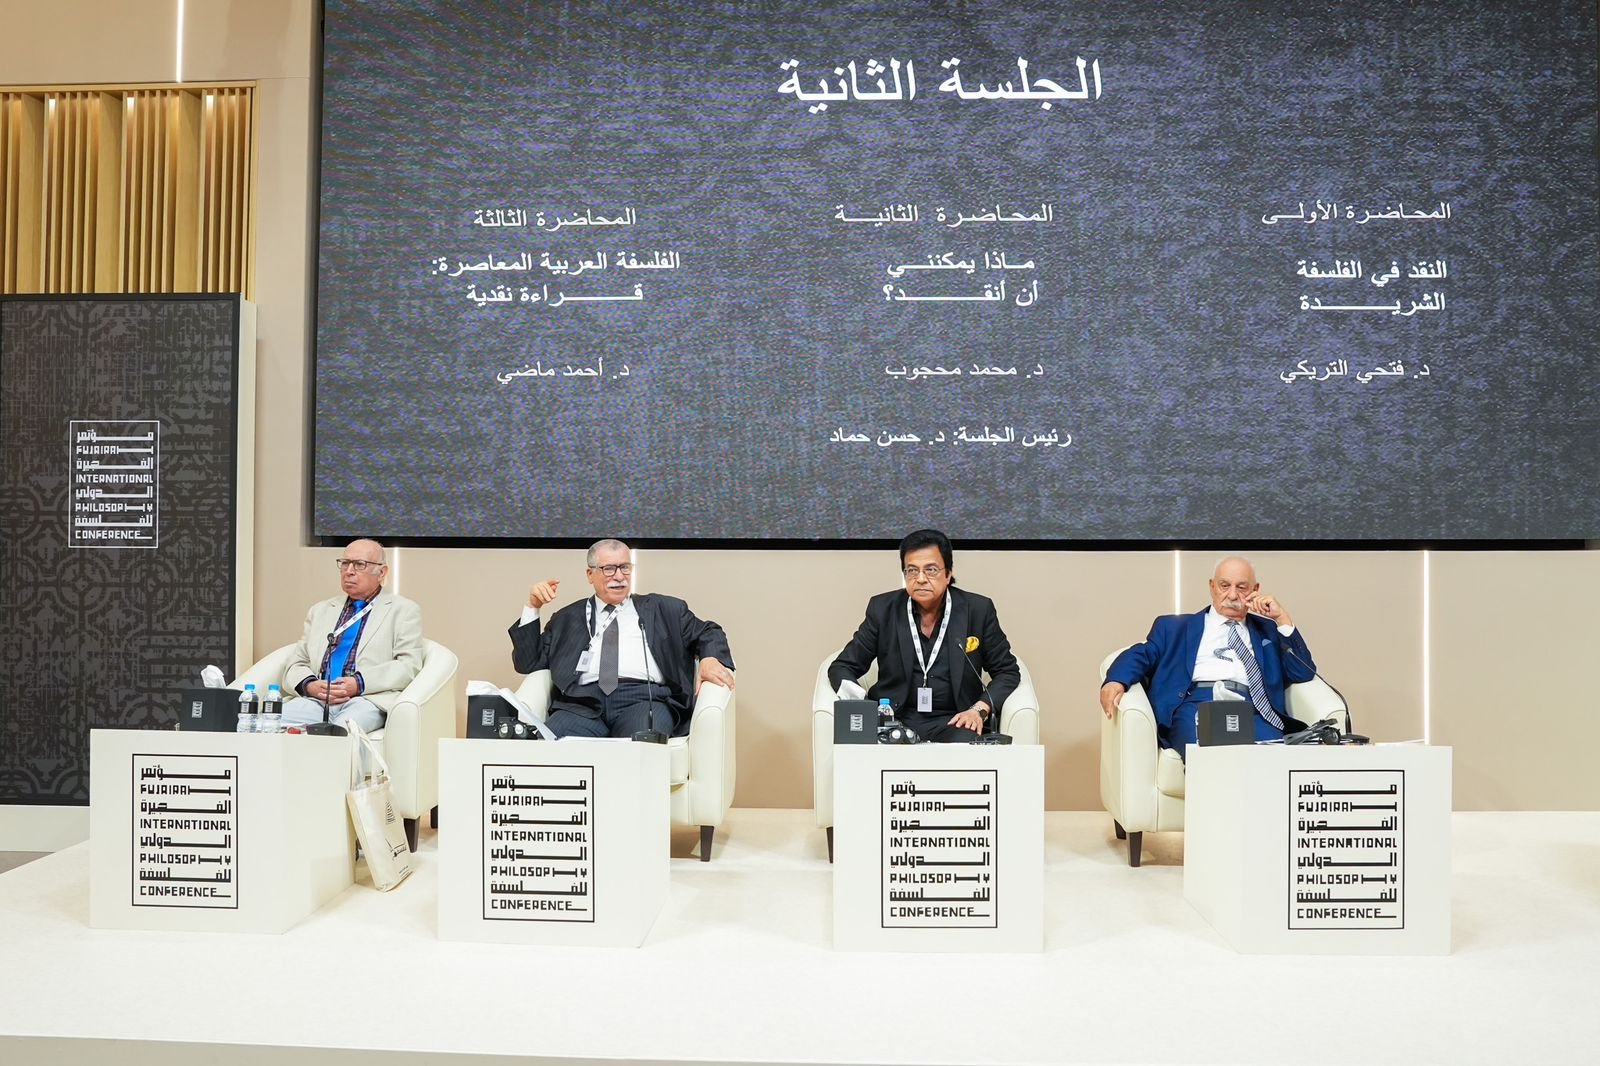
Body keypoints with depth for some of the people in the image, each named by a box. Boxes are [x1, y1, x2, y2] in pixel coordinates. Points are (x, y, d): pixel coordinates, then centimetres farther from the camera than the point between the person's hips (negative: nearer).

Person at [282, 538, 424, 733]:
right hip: (317, 698, 4)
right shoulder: (320, 611, 27)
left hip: (368, 698, -4)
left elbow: (409, 665, 0)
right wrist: (308, 685, -4)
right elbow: (296, 664, 21)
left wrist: (360, 683, -14)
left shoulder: (404, 610, 13)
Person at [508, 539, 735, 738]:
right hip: (584, 701, 1)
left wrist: (710, 659, -2)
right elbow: (527, 663, 22)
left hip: (644, 697, -1)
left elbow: (708, 633, 22)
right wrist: (532, 608, 12)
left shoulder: (664, 609, 25)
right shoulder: (568, 617, 26)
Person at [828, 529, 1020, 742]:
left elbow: (1007, 671, 10)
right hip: (894, 718, 1)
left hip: (953, 721, 0)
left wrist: (980, 709, -8)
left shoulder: (977, 610, 2)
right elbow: (842, 667, 9)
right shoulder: (883, 609, 4)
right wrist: (850, 692, -14)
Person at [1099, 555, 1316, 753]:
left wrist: (1282, 618, 11)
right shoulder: (1175, 626, 24)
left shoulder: (1268, 629, 29)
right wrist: (1116, 680, -12)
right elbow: (1141, 655, 10)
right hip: (1195, 706, -1)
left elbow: (1304, 673, 18)